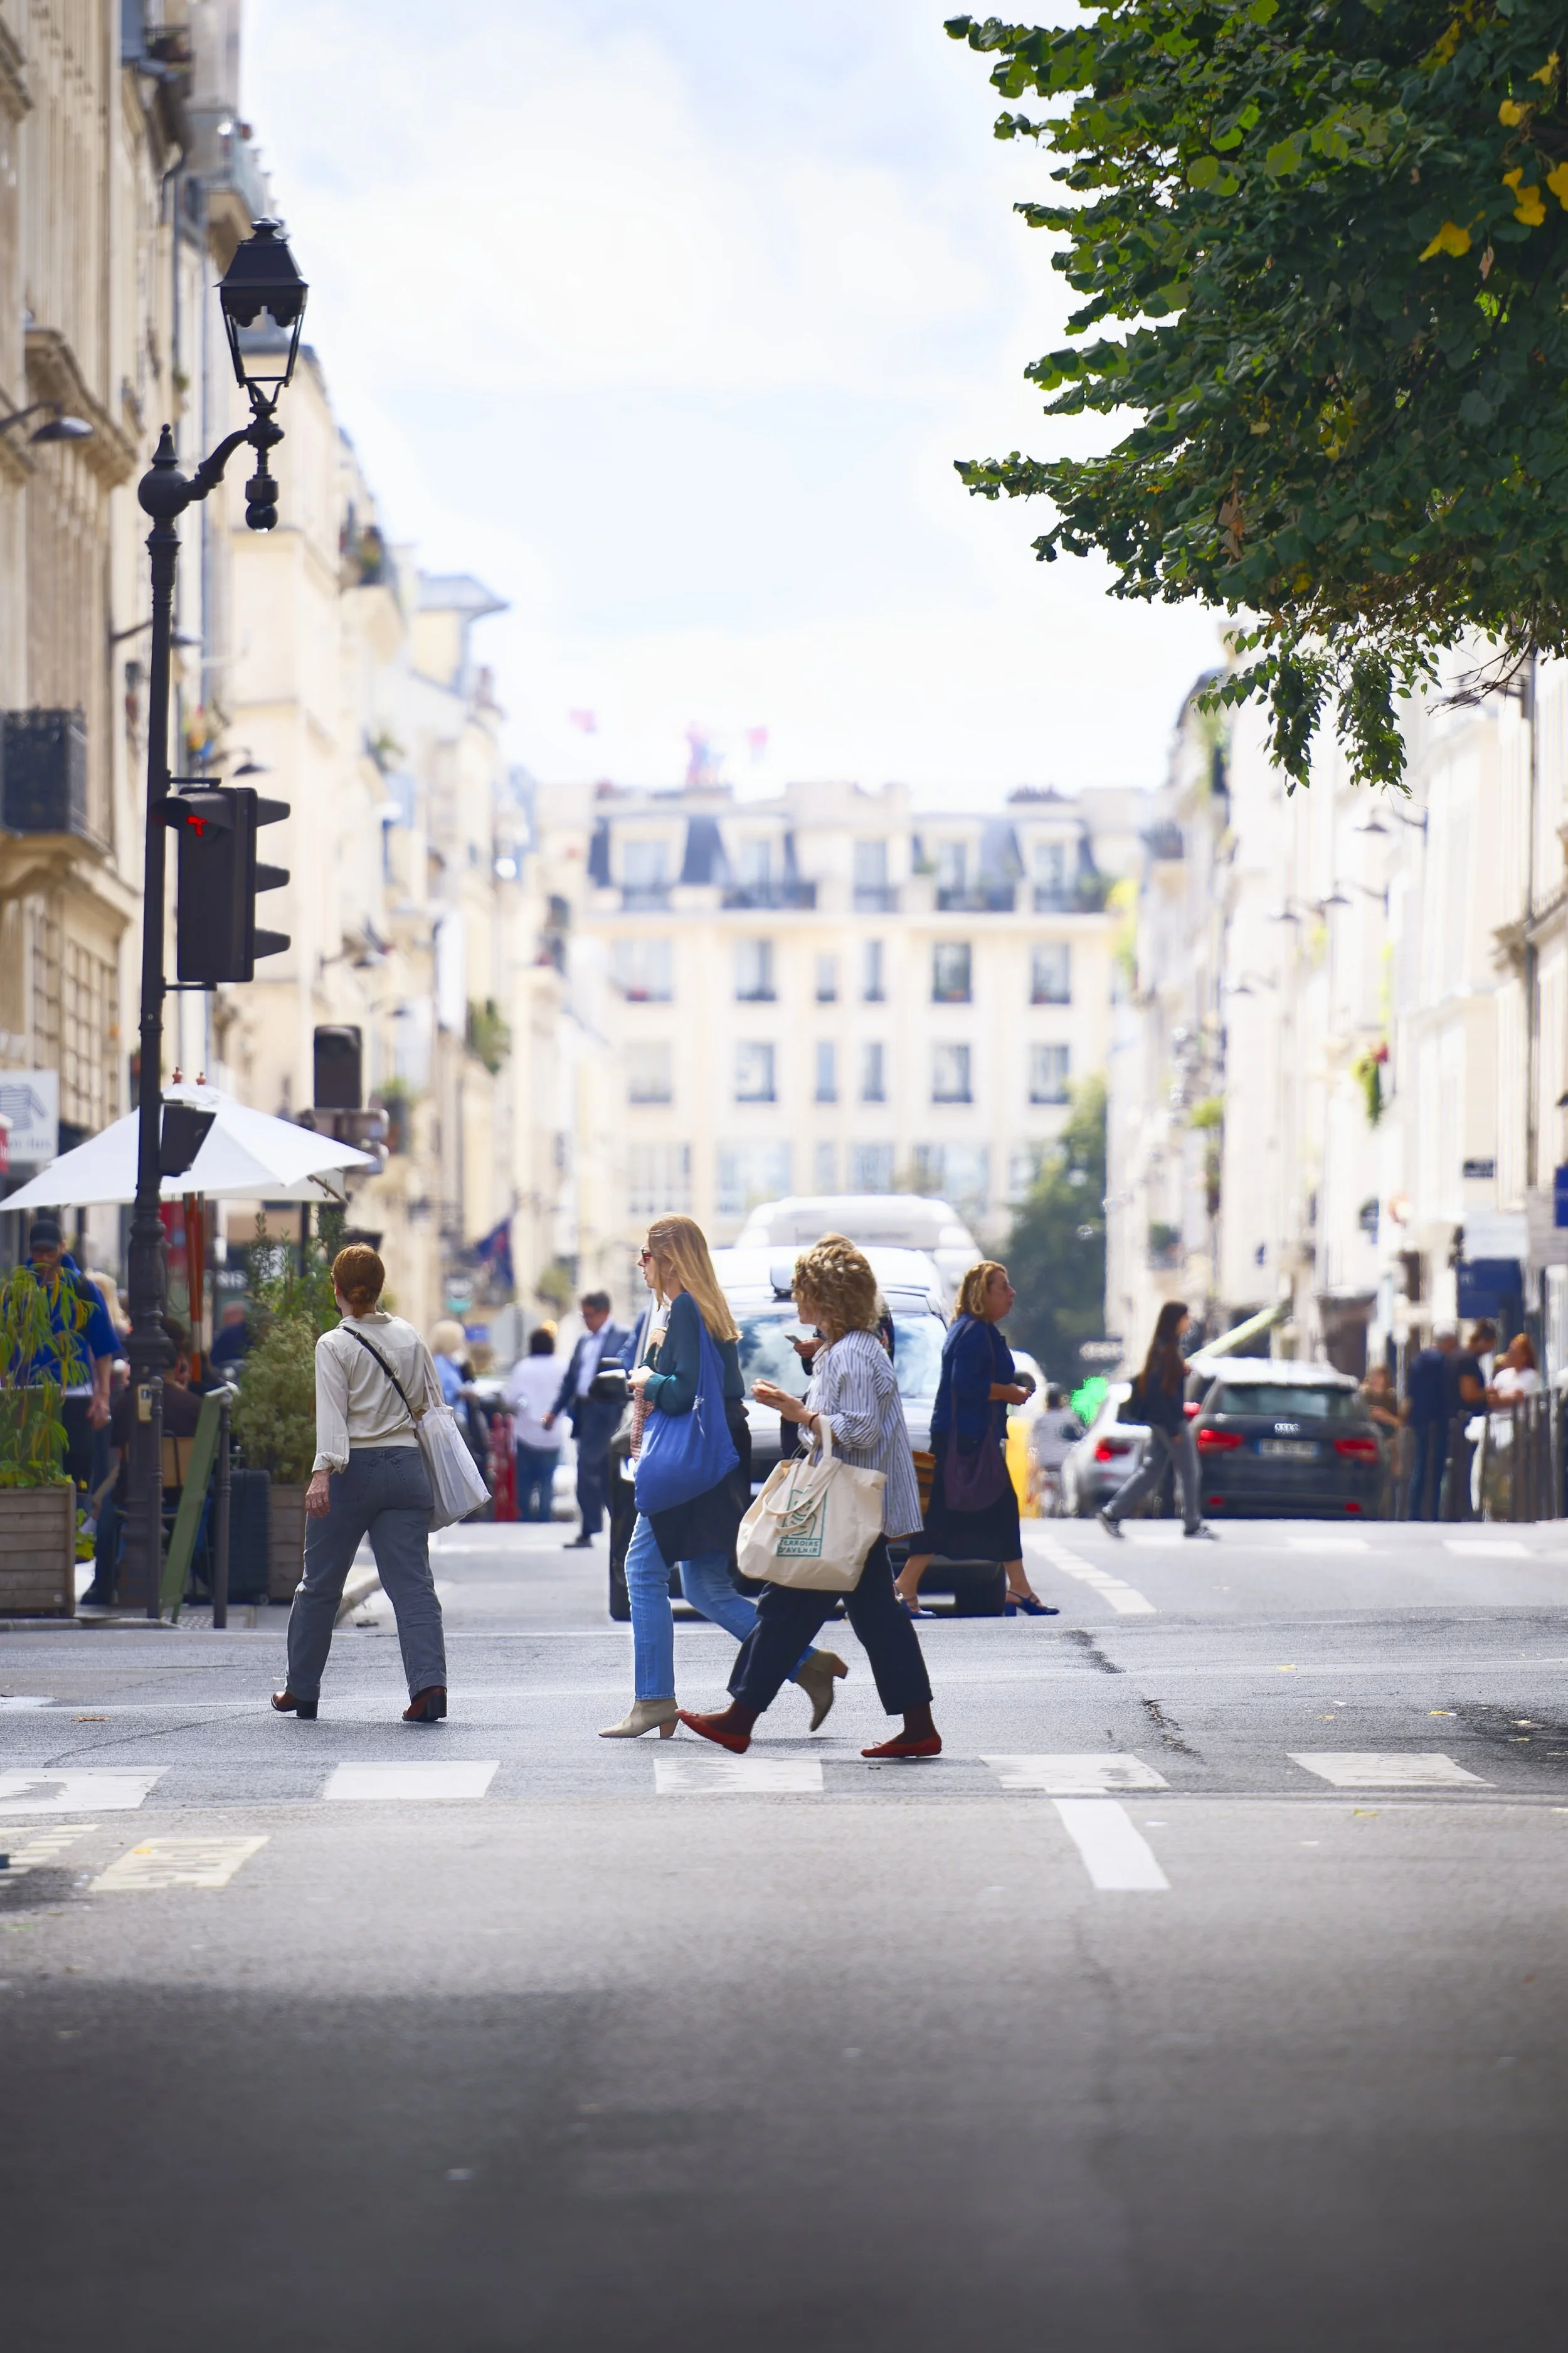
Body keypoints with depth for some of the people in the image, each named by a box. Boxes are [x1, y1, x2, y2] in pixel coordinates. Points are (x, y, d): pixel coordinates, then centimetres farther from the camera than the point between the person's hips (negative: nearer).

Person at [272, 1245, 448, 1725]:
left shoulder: (334, 1345, -5)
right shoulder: (409, 1337, 8)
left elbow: (332, 1415, -15)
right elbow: (432, 1403, 12)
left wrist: (322, 1473, -22)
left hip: (353, 1470, -3)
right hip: (406, 1465, 3)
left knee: (320, 1583, 11)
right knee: (412, 1582, -2)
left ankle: (301, 1690, 21)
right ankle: (429, 1682, -20)